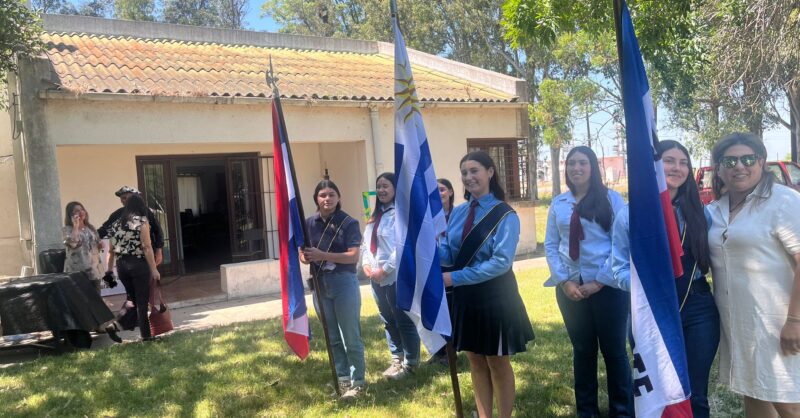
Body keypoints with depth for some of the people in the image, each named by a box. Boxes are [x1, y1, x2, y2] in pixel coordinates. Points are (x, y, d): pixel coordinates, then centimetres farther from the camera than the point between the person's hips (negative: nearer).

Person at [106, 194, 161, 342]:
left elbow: (111, 250, 12)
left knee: (133, 298, 21)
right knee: (142, 301, 1)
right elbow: (147, 247, -11)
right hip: (139, 264, -5)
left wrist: (110, 269, 19)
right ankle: (146, 335, 5)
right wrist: (154, 269, -11)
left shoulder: (116, 223, 11)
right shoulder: (142, 221, -5)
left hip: (122, 265, 5)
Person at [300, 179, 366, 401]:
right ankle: (342, 378, 28)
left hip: (344, 282, -5)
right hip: (320, 283, 5)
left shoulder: (348, 223, -8)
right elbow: (302, 254, 10)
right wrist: (306, 257, -15)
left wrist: (323, 255, -25)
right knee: (332, 337, 15)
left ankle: (358, 381, 16)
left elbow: (353, 256, -16)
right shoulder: (309, 223, 5)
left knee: (351, 336, 3)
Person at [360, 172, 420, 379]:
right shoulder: (375, 215, 16)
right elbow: (366, 242, 17)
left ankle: (410, 362, 15)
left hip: (396, 276, -9)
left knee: (404, 320, 1)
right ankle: (397, 359, 30)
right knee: (388, 321, 17)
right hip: (376, 277, 9)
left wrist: (385, 269, -18)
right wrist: (366, 264, -1)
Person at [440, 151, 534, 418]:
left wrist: (455, 278, -23)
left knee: (498, 363, 10)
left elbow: (501, 262, -22)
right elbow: (448, 254, 2)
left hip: (494, 297, -5)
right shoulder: (458, 213, 4)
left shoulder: (505, 215, -13)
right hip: (465, 296, 5)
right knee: (475, 361, 16)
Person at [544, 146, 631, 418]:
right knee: (582, 350, 14)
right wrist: (565, 281, -7)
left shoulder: (611, 198, -3)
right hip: (570, 287, 3)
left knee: (614, 350, 8)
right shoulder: (558, 204, 6)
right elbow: (550, 245, 5)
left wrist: (599, 282, -12)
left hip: (607, 286, -3)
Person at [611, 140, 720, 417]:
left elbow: (710, 259, 10)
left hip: (698, 310, 2)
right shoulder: (630, 215, -4)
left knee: (695, 395, 11)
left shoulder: (698, 212, 6)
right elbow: (620, 269, -4)